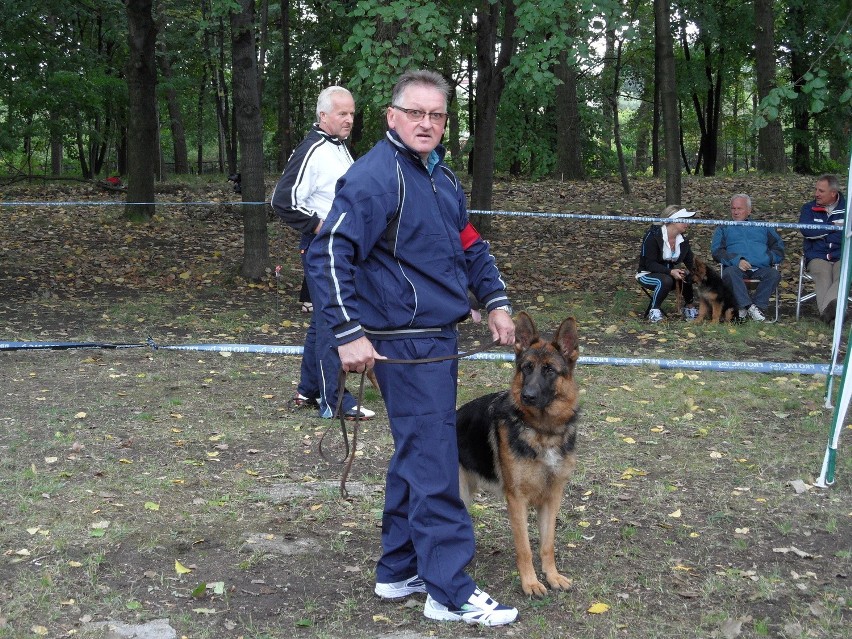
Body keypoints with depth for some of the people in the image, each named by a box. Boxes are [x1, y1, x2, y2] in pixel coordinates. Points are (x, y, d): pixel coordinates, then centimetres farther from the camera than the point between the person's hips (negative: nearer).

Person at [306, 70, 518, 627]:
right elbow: (330, 253, -20)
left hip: (439, 338, 10)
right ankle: (451, 593, 3)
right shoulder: (375, 177, -14)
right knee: (435, 466, -6)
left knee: (415, 457, 16)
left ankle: (398, 570, 29)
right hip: (406, 344, -10)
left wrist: (496, 300, 13)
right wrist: (349, 333, -24)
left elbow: (469, 244, 25)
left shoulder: (441, 177, 15)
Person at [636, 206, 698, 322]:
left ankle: (689, 308, -4)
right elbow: (650, 264, -25)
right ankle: (654, 310, -18)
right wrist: (671, 272, -37)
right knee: (665, 281, -37)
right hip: (647, 274, -5)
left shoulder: (683, 239, 0)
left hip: (669, 274, 5)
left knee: (687, 277, -25)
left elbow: (690, 262, 0)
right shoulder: (652, 236, -20)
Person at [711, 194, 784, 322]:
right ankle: (749, 306, -40)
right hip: (737, 267, -1)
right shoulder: (723, 229, 25)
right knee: (729, 273, -36)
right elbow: (716, 250, 7)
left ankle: (758, 306, -31)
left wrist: (769, 258, -4)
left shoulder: (762, 227, 29)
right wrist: (736, 261, -11)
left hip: (761, 268, 1)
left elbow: (779, 245, 20)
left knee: (774, 274, -31)